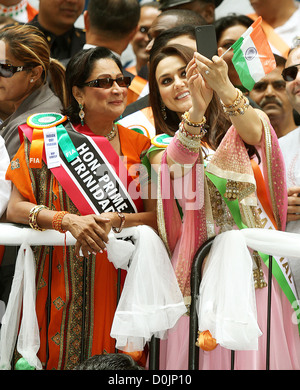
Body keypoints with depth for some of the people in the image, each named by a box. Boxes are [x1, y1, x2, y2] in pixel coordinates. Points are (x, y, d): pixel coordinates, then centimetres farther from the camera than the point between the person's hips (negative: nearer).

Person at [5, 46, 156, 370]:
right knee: (61, 355, 0)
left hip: (119, 278, 2)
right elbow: (15, 208, -4)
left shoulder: (139, 145, 7)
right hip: (62, 279, -2)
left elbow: (156, 216, 2)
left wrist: (116, 219, -16)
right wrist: (67, 220, -19)